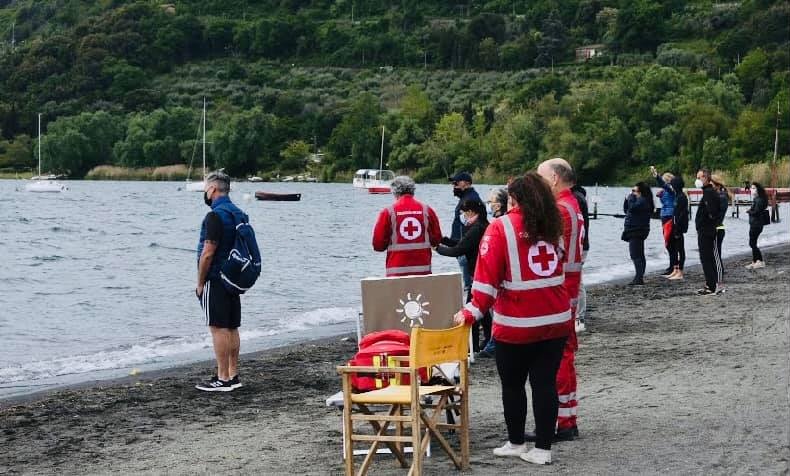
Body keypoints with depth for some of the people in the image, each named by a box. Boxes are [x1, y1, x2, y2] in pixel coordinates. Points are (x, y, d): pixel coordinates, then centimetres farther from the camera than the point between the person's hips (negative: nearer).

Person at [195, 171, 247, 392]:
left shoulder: (215, 216, -16)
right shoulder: (238, 213, 13)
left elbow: (208, 253, -19)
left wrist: (200, 282, -11)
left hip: (215, 280, -9)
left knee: (219, 328, -7)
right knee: (231, 328, 12)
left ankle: (223, 379, -6)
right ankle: (233, 375, 16)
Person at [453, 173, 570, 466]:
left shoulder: (501, 228, -8)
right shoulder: (552, 226, 7)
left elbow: (487, 276, -12)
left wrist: (472, 313, -8)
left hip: (516, 323, -4)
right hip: (556, 320, 4)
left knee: (512, 384, 11)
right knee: (545, 383, 7)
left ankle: (516, 443, 21)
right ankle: (543, 448, 9)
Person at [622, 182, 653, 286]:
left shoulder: (643, 200, -13)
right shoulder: (639, 200, 18)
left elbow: (632, 207, -29)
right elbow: (626, 210, 22)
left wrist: (631, 197, -15)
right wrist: (627, 199, 8)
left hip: (637, 232, -11)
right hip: (636, 231, 11)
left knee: (635, 255, -15)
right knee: (639, 255, 13)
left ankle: (639, 278, -19)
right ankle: (639, 278, 18)